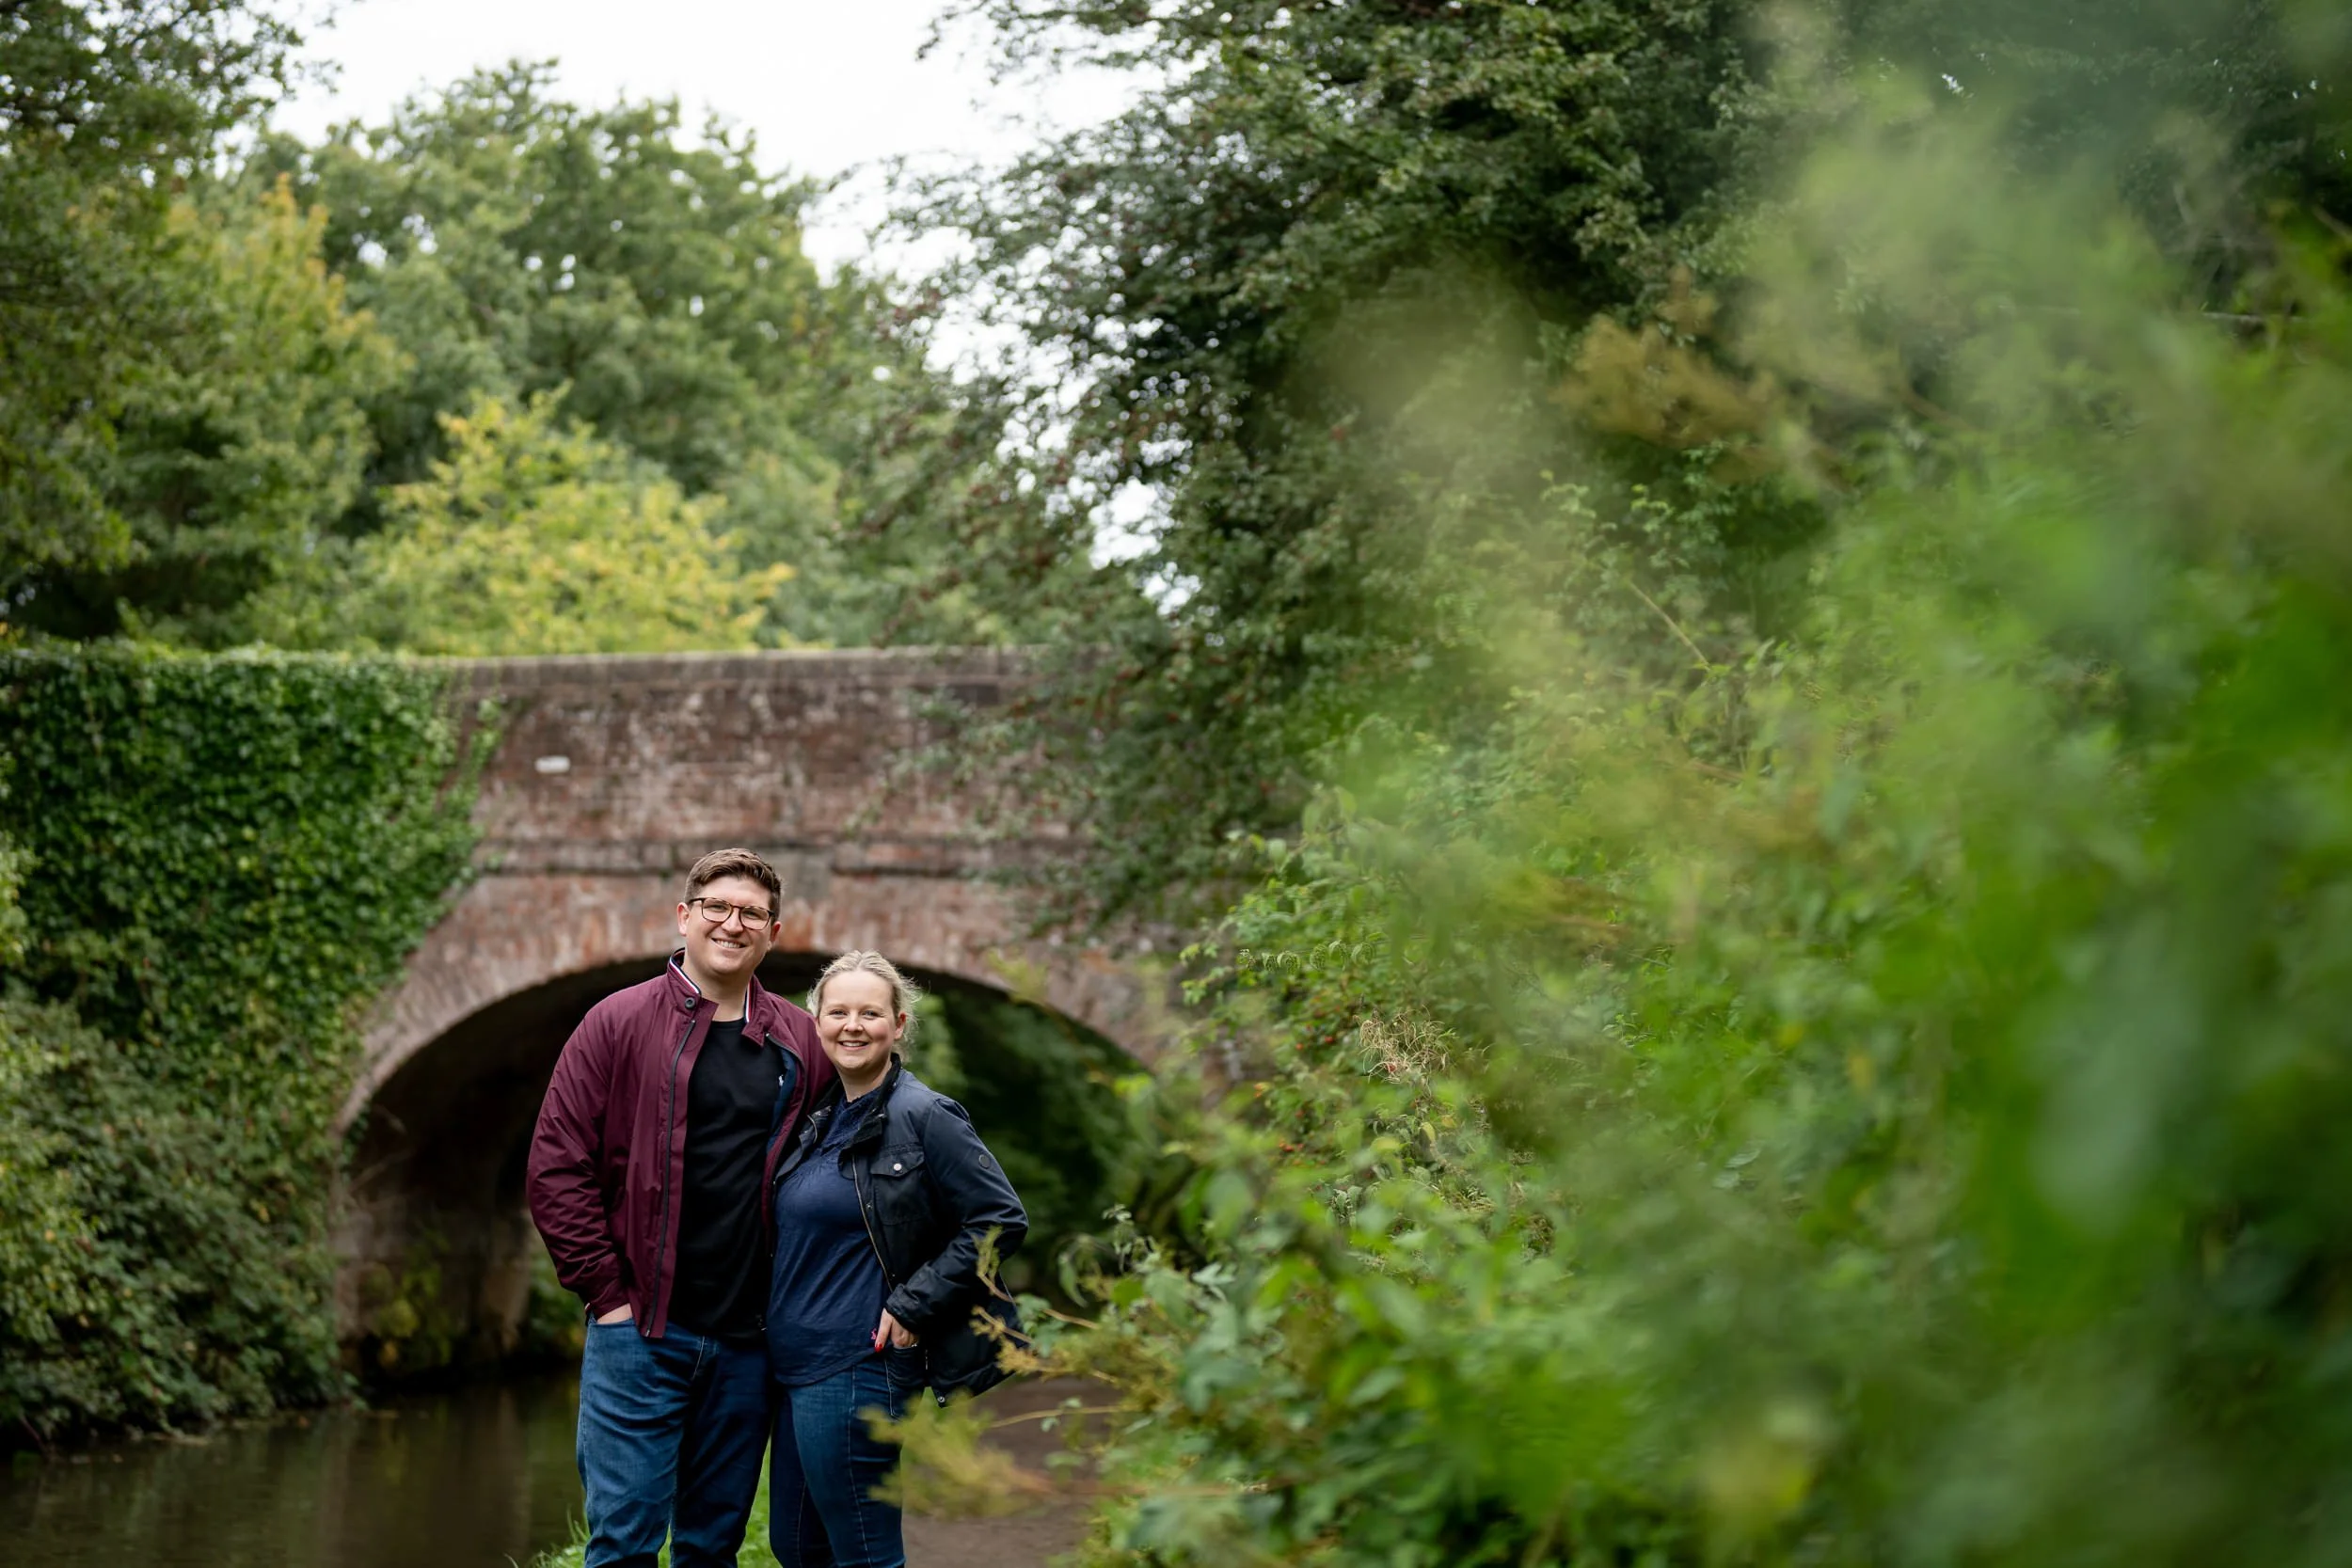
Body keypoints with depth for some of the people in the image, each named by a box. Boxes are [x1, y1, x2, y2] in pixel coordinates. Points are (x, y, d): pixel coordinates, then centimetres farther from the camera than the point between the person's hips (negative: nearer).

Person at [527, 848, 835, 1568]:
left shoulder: (800, 1043, 8)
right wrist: (607, 1293, -7)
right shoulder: (618, 1024, -2)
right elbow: (557, 1168, -4)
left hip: (746, 1343, 4)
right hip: (640, 1335, -3)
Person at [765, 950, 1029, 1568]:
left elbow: (1000, 1220, -14)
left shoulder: (923, 1117, -11)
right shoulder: (820, 1119, 12)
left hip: (859, 1371, -9)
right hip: (795, 1368, 9)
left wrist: (912, 1306, -15)